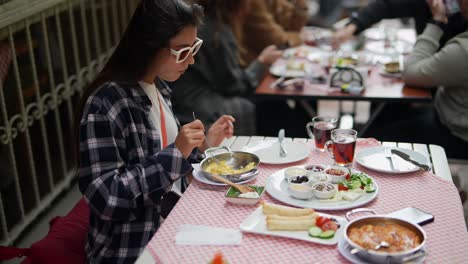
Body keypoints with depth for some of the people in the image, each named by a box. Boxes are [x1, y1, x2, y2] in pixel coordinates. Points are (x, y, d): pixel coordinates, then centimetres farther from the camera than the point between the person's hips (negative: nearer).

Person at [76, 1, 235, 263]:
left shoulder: (157, 86, 2)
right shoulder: (104, 104, -23)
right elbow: (105, 198, -24)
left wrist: (202, 144, -2)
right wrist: (175, 153, -27)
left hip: (171, 221, 7)